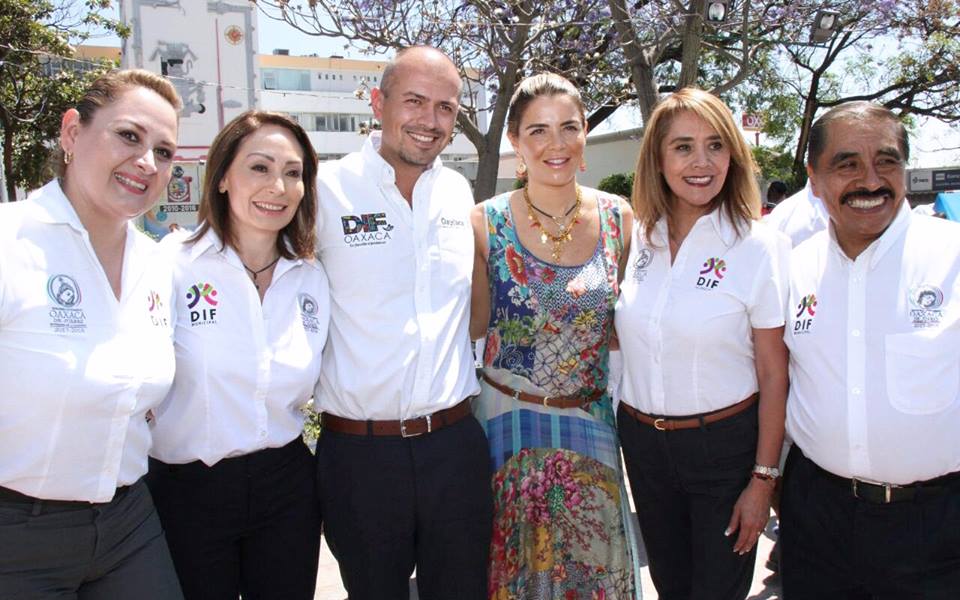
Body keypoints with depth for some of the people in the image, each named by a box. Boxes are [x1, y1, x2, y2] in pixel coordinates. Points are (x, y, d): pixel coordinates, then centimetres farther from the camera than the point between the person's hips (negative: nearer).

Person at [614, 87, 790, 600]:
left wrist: (763, 479, -10)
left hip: (724, 445, -4)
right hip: (642, 442, 4)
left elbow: (774, 375, -10)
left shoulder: (758, 246, -13)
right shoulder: (638, 237, 0)